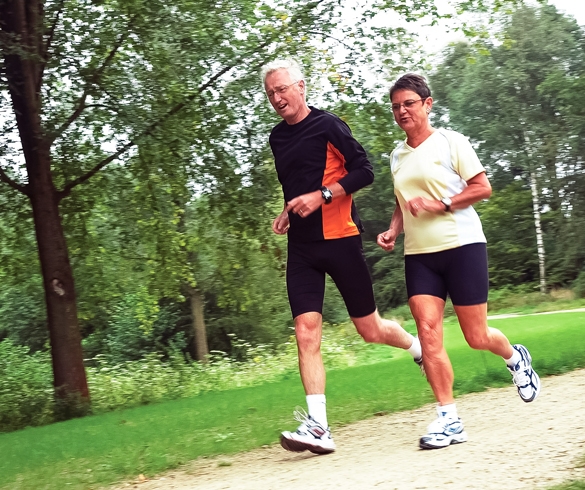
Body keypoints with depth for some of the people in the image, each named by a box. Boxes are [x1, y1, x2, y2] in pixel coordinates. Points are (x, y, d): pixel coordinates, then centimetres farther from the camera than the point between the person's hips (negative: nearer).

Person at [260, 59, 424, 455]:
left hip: (339, 239, -5)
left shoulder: (327, 125, -6)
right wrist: (289, 213, 10)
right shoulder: (277, 137, 14)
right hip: (301, 247, 5)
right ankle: (317, 426, -9)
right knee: (306, 334, -8)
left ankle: (419, 347, 35)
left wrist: (322, 196, -18)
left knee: (370, 329, 4)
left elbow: (364, 170, -10)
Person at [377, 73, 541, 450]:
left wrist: (439, 203, -18)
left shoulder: (450, 142, -4)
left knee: (477, 337, 1)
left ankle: (514, 357, 36)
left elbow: (483, 188, -7)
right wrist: (393, 230, 6)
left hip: (462, 245, -4)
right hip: (418, 254, 5)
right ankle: (449, 419, -5)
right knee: (428, 333, -10)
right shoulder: (398, 155, 12)